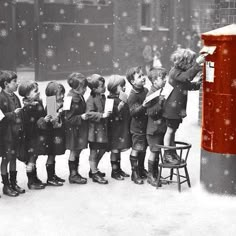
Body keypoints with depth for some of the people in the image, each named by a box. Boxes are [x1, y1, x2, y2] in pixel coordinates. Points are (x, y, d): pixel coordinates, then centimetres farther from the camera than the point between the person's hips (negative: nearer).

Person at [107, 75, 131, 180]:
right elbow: (113, 113, -24)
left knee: (119, 149, 16)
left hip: (123, 128, 8)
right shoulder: (111, 99, -13)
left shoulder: (123, 98, 12)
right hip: (115, 129, -8)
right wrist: (122, 102, -28)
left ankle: (118, 169, 26)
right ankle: (114, 171, 9)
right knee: (115, 150, 0)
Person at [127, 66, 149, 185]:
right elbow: (133, 112, -25)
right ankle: (134, 173, 10)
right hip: (137, 127, -8)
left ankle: (141, 169, 33)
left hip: (146, 125, 8)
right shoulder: (133, 96, -19)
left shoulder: (146, 90, 5)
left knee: (143, 148, 17)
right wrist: (143, 106, -38)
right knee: (136, 149, -1)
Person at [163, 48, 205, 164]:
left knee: (173, 130, 16)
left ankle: (173, 153, 26)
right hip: (173, 107, -9)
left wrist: (200, 81, 6)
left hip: (179, 108, 9)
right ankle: (167, 154, 9)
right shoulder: (175, 72, -16)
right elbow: (186, 77, -34)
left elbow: (190, 86, 20)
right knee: (170, 130, 0)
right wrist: (197, 64, -36)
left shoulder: (182, 71, 14)